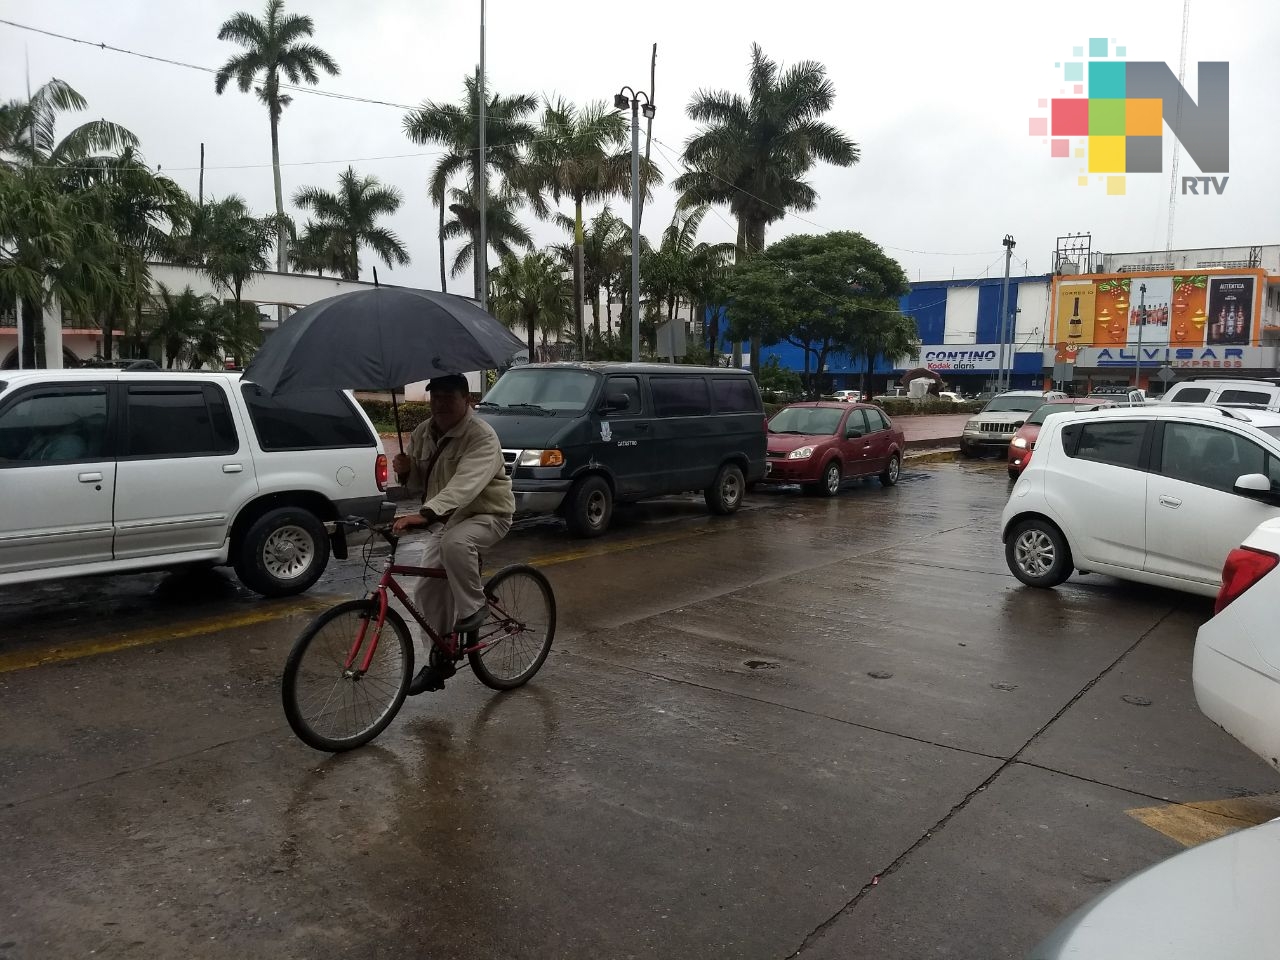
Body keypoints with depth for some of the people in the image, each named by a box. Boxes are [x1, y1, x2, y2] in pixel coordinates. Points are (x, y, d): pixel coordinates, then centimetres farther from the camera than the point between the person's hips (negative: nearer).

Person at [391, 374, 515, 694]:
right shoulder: (422, 433, 2)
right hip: (443, 520, 7)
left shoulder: (481, 436, -23)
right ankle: (439, 660, 19)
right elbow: (418, 485, 12)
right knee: (427, 590, 1)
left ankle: (473, 607, -15)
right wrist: (406, 472, -13)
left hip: (486, 515, -7)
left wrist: (424, 514, -52)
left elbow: (465, 484, -39)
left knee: (455, 543, -39)